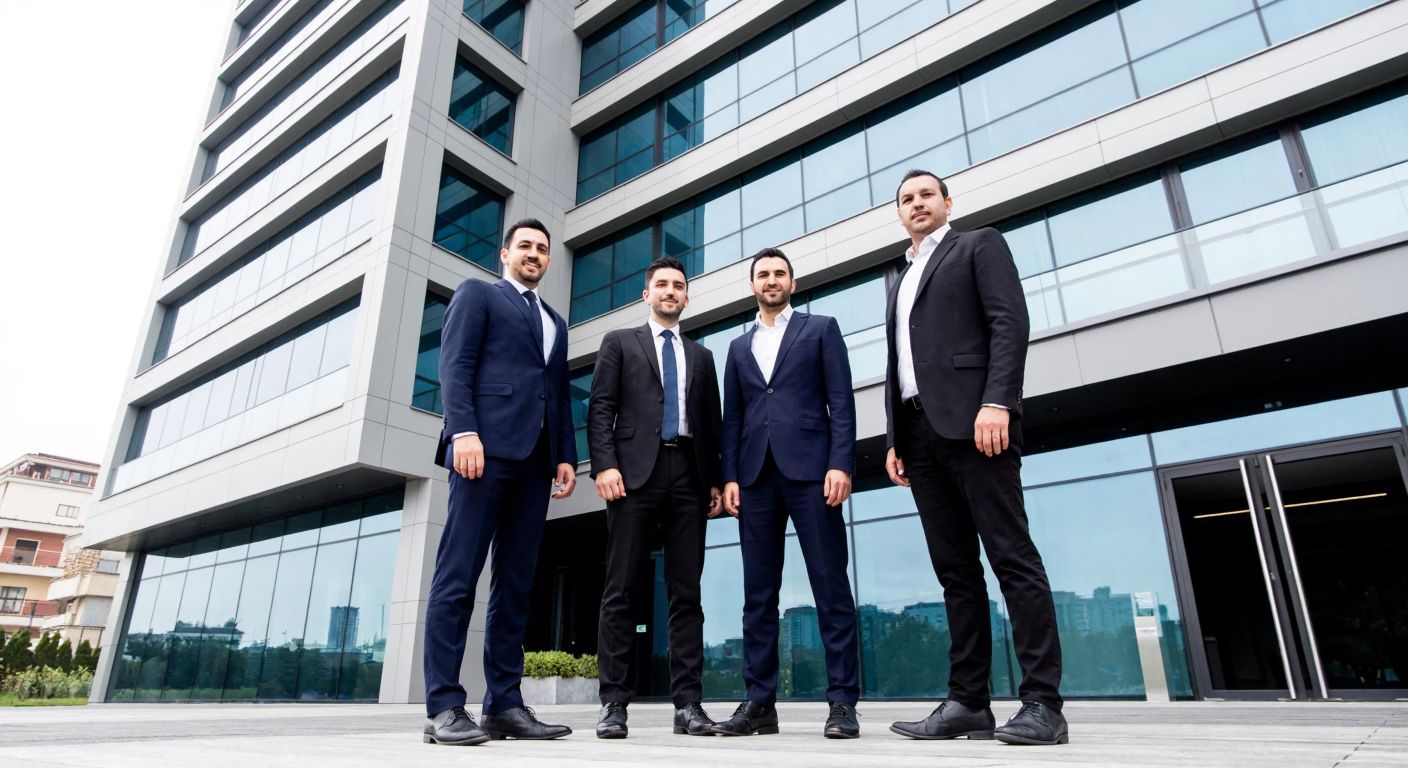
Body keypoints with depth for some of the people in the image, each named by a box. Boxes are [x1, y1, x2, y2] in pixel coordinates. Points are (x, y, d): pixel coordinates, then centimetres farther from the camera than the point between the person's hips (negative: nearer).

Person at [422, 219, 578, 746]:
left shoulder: (556, 322, 29)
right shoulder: (477, 293, 13)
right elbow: (454, 366, -1)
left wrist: (567, 456, 9)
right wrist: (464, 431, -16)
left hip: (536, 457, 6)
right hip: (488, 444, -6)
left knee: (516, 583, 3)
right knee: (458, 575, -8)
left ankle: (504, 704, 6)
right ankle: (444, 707, -5)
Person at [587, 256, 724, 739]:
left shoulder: (700, 355, 23)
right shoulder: (619, 342, 15)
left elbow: (712, 421, 17)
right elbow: (600, 408, 3)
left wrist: (716, 479, 7)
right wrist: (605, 465, -10)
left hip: (689, 474, 3)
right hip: (635, 471, -2)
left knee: (686, 592, 1)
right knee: (622, 590, -3)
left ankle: (688, 704, 4)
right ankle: (613, 703, 2)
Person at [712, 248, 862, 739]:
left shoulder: (820, 329, 11)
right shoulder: (739, 347, 22)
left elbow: (841, 401, 1)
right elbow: (732, 418, 15)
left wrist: (840, 463, -11)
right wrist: (730, 476, 4)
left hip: (809, 468, -3)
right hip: (756, 475, 4)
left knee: (830, 588, -4)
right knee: (758, 594, 3)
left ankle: (843, 701, 2)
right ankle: (760, 702, 8)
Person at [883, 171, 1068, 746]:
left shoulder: (980, 245, 11)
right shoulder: (899, 283, 29)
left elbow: (1010, 322, -5)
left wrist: (997, 401, -19)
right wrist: (893, 439, 12)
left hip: (973, 419, -6)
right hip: (919, 433, 7)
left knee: (1012, 557, -8)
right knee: (955, 568, 3)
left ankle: (1043, 703, -5)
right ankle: (968, 702, 4)